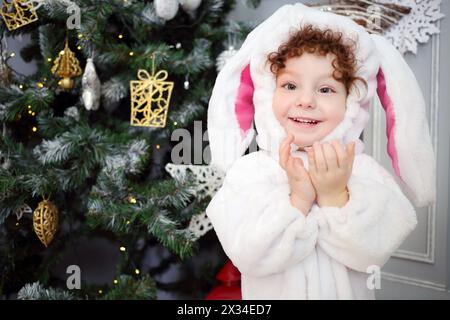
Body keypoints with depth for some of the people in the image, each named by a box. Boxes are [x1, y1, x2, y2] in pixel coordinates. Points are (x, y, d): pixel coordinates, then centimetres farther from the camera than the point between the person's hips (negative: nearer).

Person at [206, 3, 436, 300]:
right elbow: (248, 256, -26)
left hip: (348, 292, 1)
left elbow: (373, 252, -22)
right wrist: (297, 198, -32)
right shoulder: (249, 170, -18)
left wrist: (336, 197, -31)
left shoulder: (365, 170, -15)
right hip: (272, 294, -1)